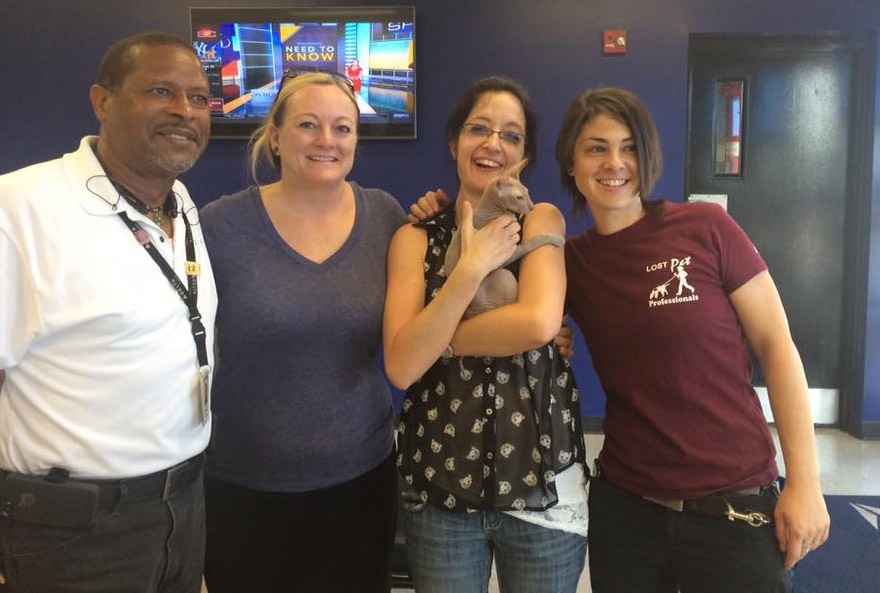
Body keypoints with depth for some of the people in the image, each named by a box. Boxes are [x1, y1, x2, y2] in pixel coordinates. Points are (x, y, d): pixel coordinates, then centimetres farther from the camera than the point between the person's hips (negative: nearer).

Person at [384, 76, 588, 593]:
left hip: (543, 486, 0)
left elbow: (540, 322, -20)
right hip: (439, 489, 1)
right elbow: (402, 366, -13)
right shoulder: (416, 239, 0)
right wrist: (473, 266, -18)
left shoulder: (542, 220, -1)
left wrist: (438, 339, -11)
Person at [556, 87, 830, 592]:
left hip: (735, 506, -2)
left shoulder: (705, 228, -8)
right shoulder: (571, 259, 1)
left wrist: (805, 484, -8)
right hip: (624, 505, 3)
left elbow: (776, 345, -6)